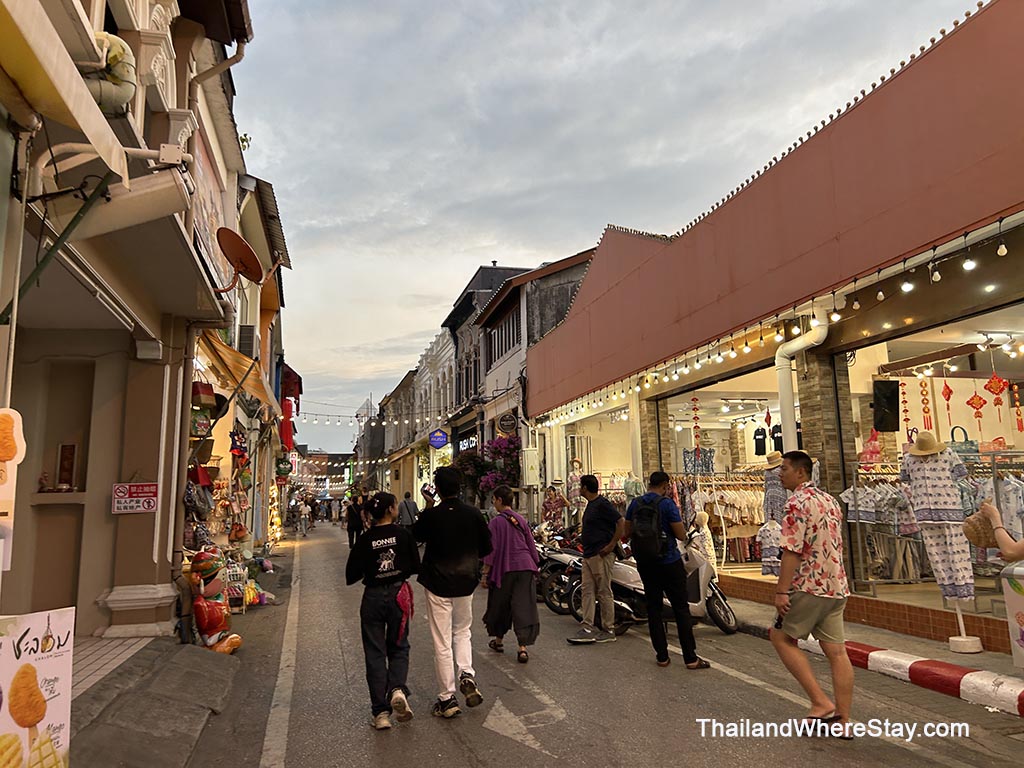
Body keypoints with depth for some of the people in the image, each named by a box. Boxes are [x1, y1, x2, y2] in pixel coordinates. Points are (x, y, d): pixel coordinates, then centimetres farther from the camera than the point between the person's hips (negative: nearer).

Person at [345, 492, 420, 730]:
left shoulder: (365, 540, -7)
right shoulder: (403, 534, -8)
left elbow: (351, 576, -4)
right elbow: (415, 566, -2)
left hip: (373, 597, 0)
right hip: (398, 594, 0)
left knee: (375, 653, 9)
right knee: (398, 647, 17)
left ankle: (380, 711, 8)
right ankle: (398, 689, -9)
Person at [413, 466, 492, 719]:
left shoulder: (431, 515, -15)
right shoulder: (473, 513, -7)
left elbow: (416, 536, 7)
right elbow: (487, 548, 2)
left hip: (437, 584, -3)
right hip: (465, 583, 3)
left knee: (442, 643, 5)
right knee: (463, 631, 24)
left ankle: (447, 698, 11)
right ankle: (466, 674, 5)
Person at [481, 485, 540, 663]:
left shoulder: (496, 522, -7)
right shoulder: (521, 520, 9)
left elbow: (491, 550, -9)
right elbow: (532, 545, 13)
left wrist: (485, 574, -4)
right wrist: (535, 568, 22)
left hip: (505, 568, -3)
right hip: (526, 567, 4)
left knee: (500, 605, 15)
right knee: (524, 606, 1)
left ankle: (498, 640, 31)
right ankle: (523, 647, -7)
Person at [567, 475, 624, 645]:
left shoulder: (602, 504, -13)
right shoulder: (590, 505, 17)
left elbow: (621, 523, -19)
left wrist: (611, 545, -19)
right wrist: (582, 536, 15)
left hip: (601, 555, -10)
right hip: (588, 554, 10)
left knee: (604, 593, -2)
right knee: (588, 591, 5)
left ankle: (609, 631, 7)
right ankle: (588, 629, 6)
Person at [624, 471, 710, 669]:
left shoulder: (635, 504, 2)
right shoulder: (667, 504, -13)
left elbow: (628, 532, 8)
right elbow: (682, 535, -13)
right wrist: (677, 520, 5)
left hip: (644, 563, 5)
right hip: (669, 562, -5)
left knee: (654, 608, 10)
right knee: (681, 608, 2)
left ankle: (662, 656, 14)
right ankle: (690, 658, 4)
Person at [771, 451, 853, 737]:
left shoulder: (798, 502, -15)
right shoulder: (830, 500, 14)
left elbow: (792, 551, -21)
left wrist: (781, 591, -18)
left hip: (809, 587, -8)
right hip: (837, 587, 9)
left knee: (782, 637, 6)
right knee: (836, 651, 9)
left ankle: (821, 702, 1)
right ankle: (843, 721, 15)